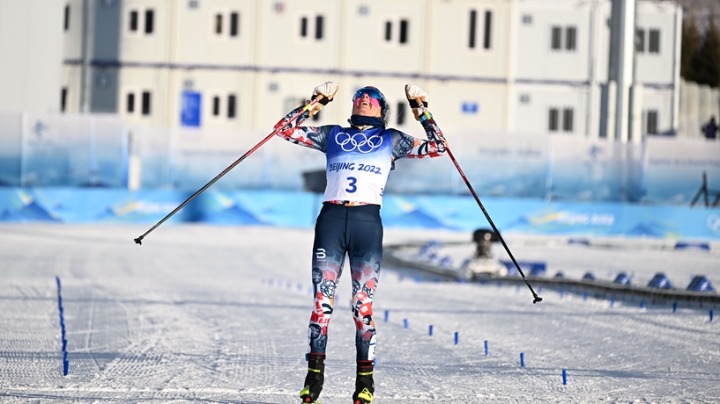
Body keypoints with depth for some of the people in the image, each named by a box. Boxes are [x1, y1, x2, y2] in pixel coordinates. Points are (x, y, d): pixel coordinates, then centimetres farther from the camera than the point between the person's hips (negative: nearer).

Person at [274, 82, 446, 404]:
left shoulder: (391, 140, 16)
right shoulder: (333, 135, 19)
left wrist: (419, 110, 7)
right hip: (331, 219, 1)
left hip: (368, 223, -1)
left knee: (363, 306, -5)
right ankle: (314, 376, -2)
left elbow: (436, 148, 9)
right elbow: (287, 130, 14)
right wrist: (317, 102, 11)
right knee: (322, 302, -5)